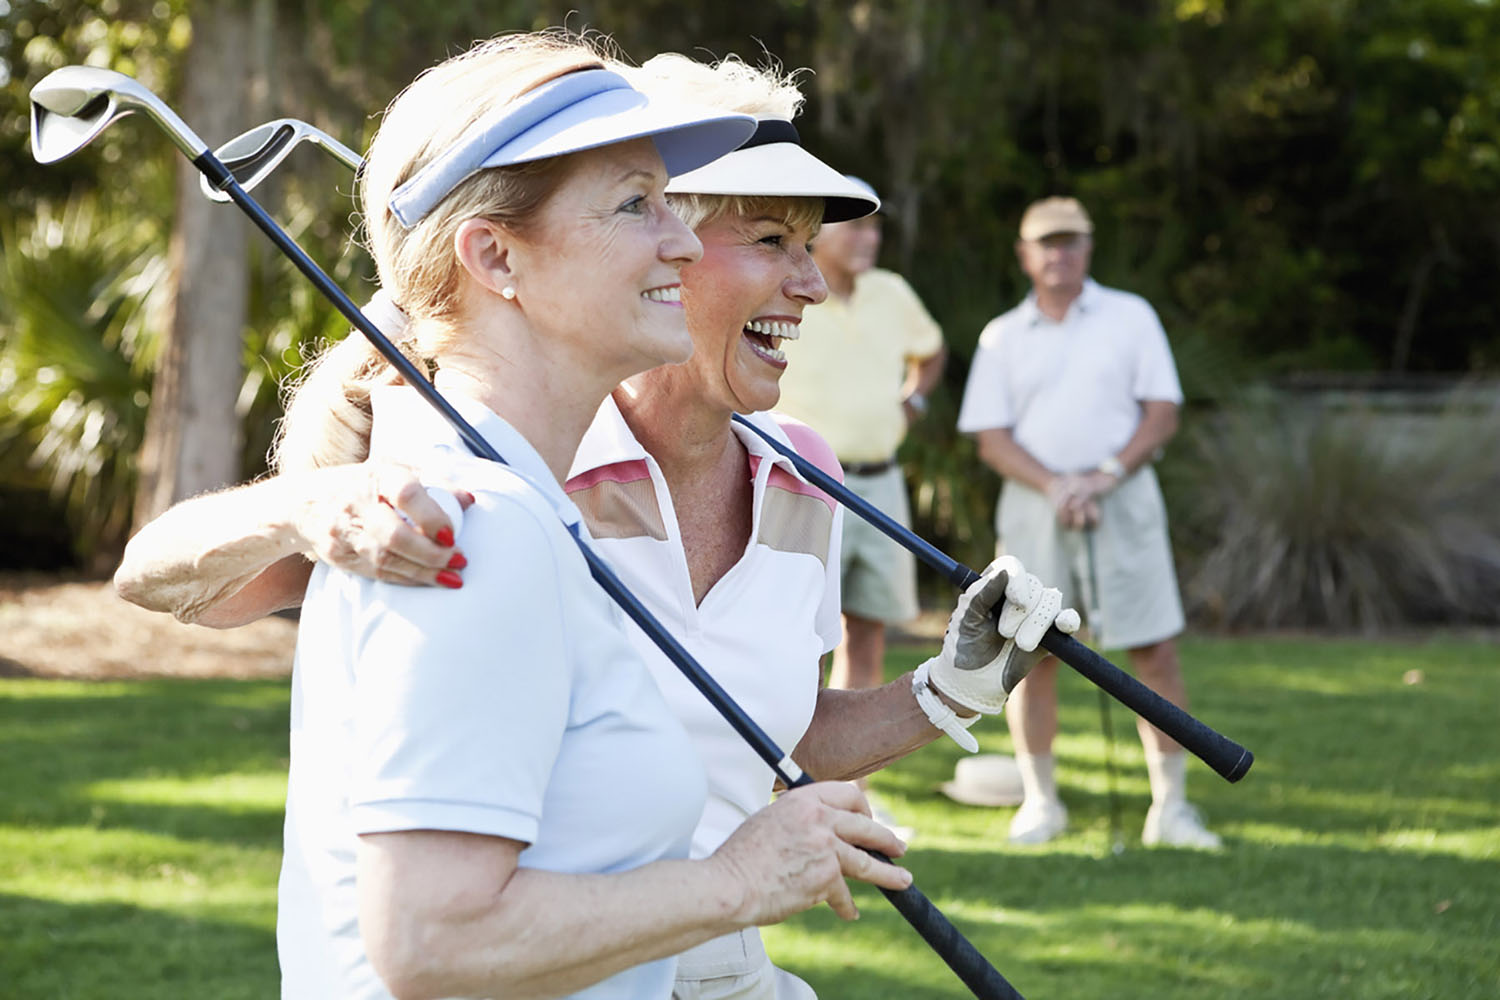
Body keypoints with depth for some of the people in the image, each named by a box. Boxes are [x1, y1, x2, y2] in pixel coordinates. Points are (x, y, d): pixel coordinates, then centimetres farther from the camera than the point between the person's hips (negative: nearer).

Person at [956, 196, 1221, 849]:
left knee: (1155, 650, -5)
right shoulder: (1002, 338, 9)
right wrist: (1056, 486, -14)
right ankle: (1040, 801, 12)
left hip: (1123, 500, -1)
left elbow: (1162, 414, 2)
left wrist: (1106, 475, -13)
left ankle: (1170, 806, 2)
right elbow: (992, 438, 2)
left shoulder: (1131, 317, 7)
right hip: (1034, 503, 1)